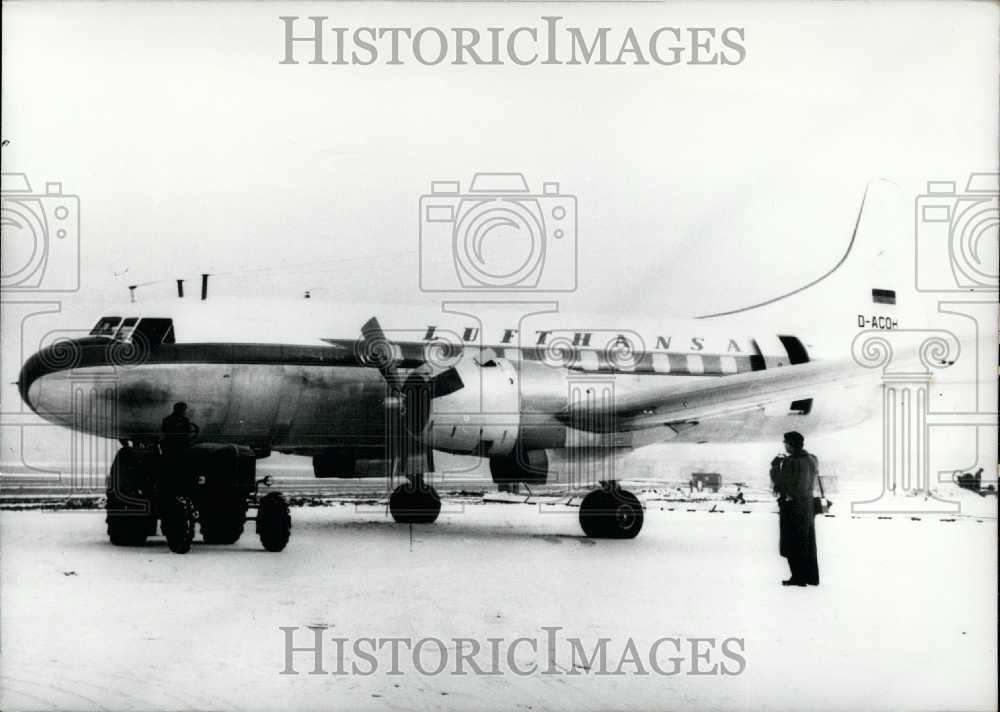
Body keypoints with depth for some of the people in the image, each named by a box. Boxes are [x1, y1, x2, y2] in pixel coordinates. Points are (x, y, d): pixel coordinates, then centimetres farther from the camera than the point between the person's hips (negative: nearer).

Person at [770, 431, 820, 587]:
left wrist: (775, 466, -4)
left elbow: (779, 483, -20)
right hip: (809, 503, 8)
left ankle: (799, 577, 4)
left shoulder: (791, 463, -20)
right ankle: (812, 577, 20)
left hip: (792, 506, -8)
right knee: (808, 544, 15)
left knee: (793, 545, 2)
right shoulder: (812, 460, 5)